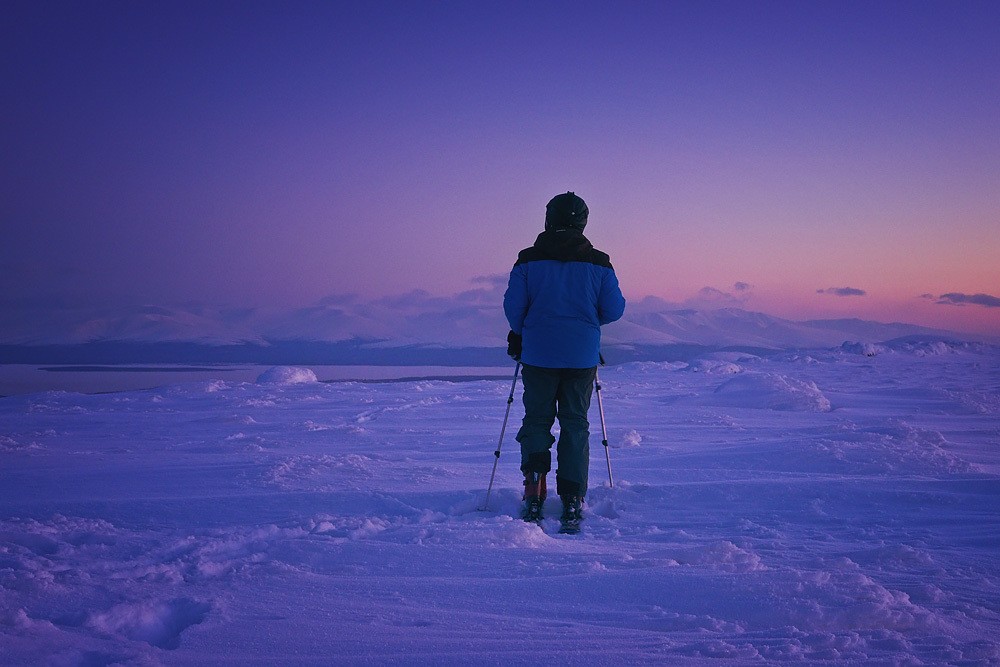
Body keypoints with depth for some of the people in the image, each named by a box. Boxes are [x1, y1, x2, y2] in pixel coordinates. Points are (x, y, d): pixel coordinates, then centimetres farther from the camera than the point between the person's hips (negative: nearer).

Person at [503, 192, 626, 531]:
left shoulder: (528, 259, -4)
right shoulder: (598, 262, -2)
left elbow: (513, 306, -4)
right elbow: (614, 309, -1)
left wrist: (520, 335, 16)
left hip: (538, 354, 0)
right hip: (582, 356, 1)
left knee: (536, 419, 14)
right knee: (575, 424, 9)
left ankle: (534, 484, -4)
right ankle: (572, 501, 7)